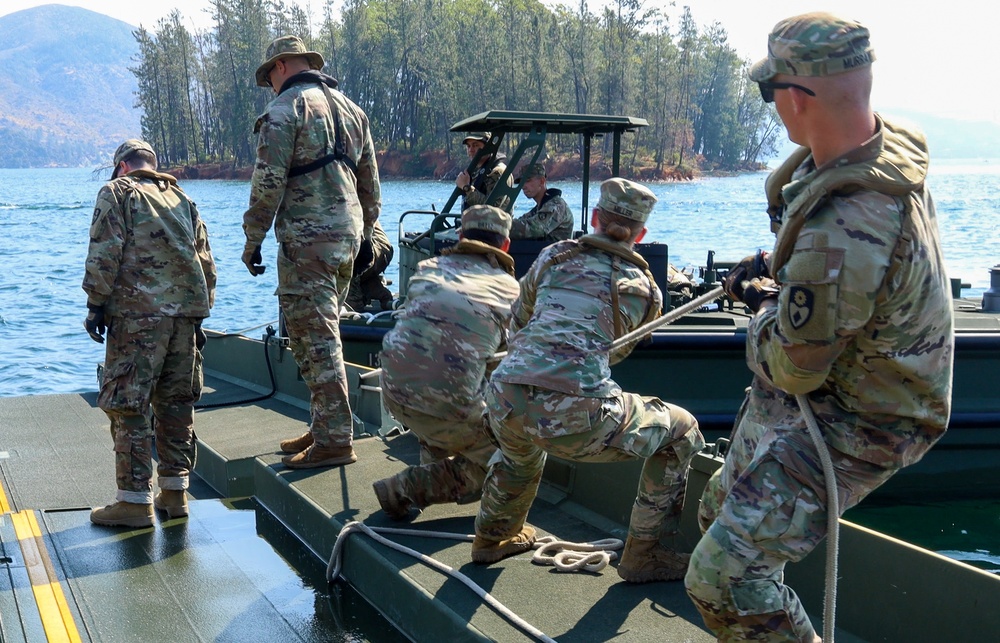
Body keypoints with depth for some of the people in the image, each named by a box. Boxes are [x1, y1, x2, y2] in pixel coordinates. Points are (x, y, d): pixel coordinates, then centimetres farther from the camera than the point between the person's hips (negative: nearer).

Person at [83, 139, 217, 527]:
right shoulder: (182, 199, 21)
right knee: (176, 404, 12)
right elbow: (205, 261, 18)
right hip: (187, 313, 6)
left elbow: (104, 253, -7)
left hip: (137, 313, -6)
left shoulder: (117, 192, 5)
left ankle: (135, 501, -1)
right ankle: (174, 492, 17)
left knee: (128, 407, -2)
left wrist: (96, 304, -2)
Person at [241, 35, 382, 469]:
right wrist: (364, 235, 27)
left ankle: (334, 441, -5)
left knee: (314, 340, -6)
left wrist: (253, 240, -6)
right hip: (346, 237, 8)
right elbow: (370, 184, 20)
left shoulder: (285, 109, -6)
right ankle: (325, 428, 21)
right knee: (323, 336, 16)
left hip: (307, 239, -8)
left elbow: (269, 181, -13)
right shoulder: (350, 109, 18)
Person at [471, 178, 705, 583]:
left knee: (522, 445, 42)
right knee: (680, 432, 20)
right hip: (576, 417, -4)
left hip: (504, 398, 4)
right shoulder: (645, 289, 16)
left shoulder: (555, 256, 19)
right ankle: (642, 555, 22)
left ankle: (492, 537, 53)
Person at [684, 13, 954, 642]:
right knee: (723, 514, 26)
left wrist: (766, 311, -7)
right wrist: (775, 271, 6)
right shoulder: (888, 143, -8)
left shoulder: (841, 238, -40)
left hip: (853, 424, -10)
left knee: (725, 578, -17)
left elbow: (792, 369, -26)